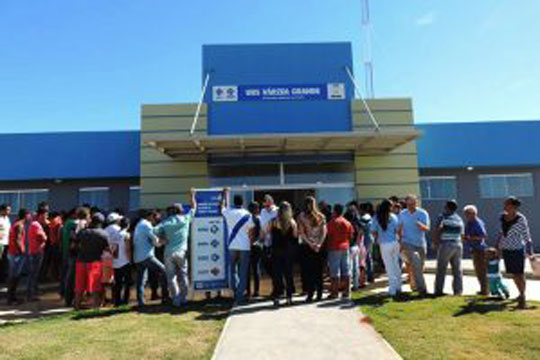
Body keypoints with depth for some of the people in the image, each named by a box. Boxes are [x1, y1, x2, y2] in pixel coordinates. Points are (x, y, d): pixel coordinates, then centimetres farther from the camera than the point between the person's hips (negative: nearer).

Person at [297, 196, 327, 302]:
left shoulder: (301, 216, -3)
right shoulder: (321, 216, 4)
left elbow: (301, 233, -7)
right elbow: (324, 232, -2)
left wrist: (310, 244, -7)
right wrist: (319, 244, -6)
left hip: (308, 247, -2)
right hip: (319, 246, 2)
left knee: (309, 271, 3)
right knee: (319, 271, 9)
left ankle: (310, 294, 3)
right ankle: (319, 294, 14)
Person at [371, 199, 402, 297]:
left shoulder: (376, 218, -6)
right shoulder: (393, 216, -3)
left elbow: (373, 231, -6)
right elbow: (398, 230, -2)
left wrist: (376, 238, 13)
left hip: (385, 245, -2)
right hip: (395, 242, 2)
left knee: (390, 268, 5)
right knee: (396, 265, 16)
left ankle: (393, 290, 9)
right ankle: (398, 287, 24)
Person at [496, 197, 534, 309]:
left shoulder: (521, 219, -13)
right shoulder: (503, 217, 2)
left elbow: (526, 236, -9)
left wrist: (530, 252, -9)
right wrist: (498, 247, 17)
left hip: (518, 250, -6)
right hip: (506, 250, 6)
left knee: (520, 274, -2)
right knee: (513, 274, 14)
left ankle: (522, 298, 8)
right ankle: (521, 293, 32)